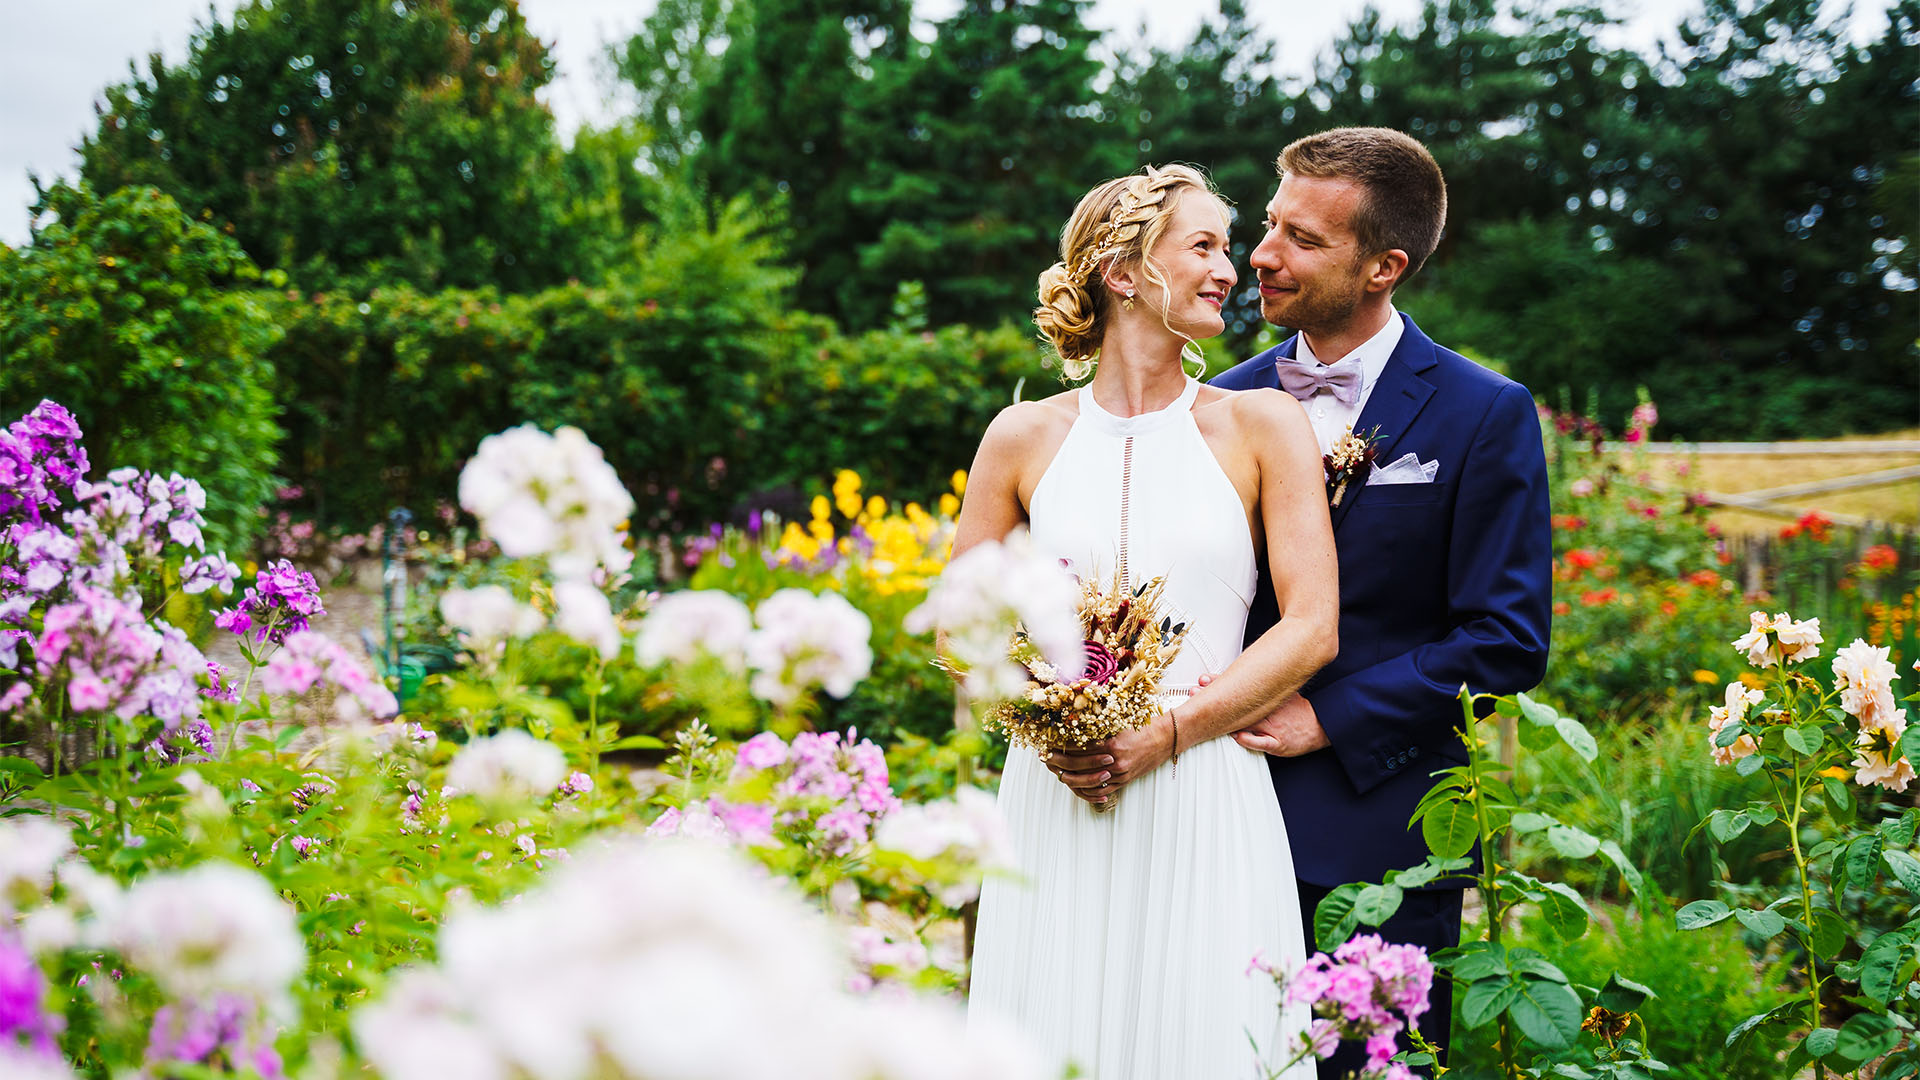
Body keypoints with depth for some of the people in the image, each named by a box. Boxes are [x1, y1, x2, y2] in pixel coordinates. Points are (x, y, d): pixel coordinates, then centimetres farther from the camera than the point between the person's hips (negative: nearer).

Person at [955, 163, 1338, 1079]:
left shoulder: (1263, 427, 4)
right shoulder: (1025, 437, 6)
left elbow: (1312, 627, -2)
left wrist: (1168, 730, -11)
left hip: (1204, 803, -1)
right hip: (1054, 801, 1)